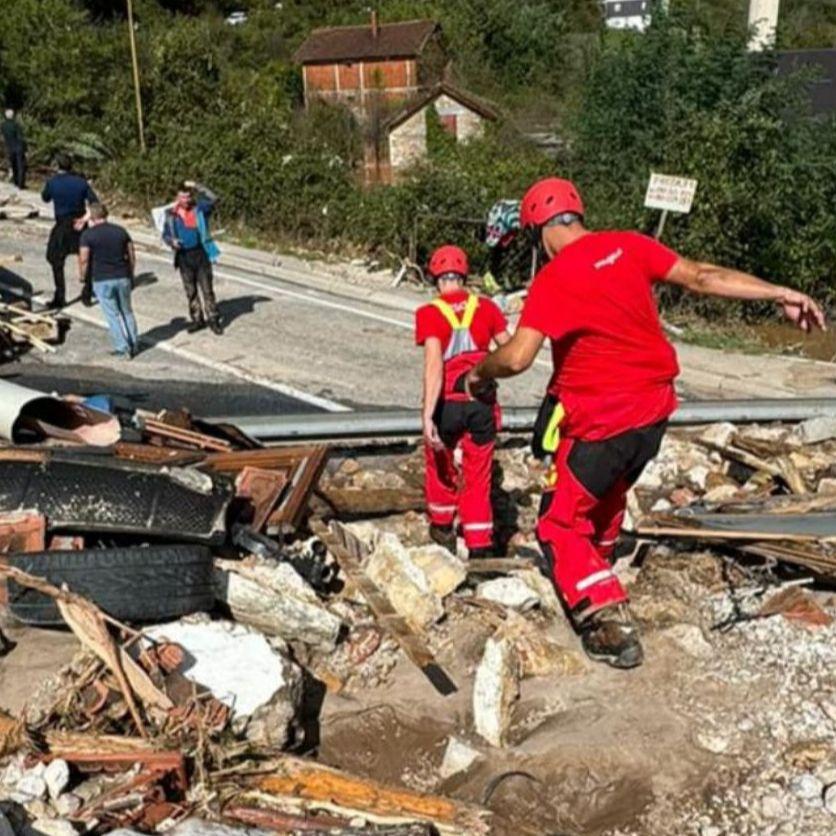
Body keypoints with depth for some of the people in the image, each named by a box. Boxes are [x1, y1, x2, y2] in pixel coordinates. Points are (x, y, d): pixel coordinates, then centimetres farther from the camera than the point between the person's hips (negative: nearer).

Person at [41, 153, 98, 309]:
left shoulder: (52, 182, -9)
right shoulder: (81, 181, -4)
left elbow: (45, 198, 10)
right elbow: (95, 203, -8)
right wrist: (84, 219, -6)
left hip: (62, 227, -2)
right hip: (79, 224, 2)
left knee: (56, 261, 8)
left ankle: (60, 297, 6)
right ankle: (87, 294, 18)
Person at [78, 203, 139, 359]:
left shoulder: (88, 234, -6)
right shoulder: (121, 231, 5)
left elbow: (84, 259, -10)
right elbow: (132, 255, 8)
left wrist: (81, 275, 6)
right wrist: (131, 274, 19)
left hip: (102, 280, -4)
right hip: (123, 277, 4)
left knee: (112, 314, 3)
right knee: (127, 311, 17)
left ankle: (123, 348, 3)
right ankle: (134, 345, 21)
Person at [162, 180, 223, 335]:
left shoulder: (199, 209, -1)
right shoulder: (171, 214, 3)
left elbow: (213, 199, -17)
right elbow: (165, 234, 8)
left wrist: (197, 187, -22)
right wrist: (172, 241, -13)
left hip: (201, 253, -2)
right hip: (184, 256, 2)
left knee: (207, 288, 1)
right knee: (190, 291, 10)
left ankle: (213, 319, 8)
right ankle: (197, 319, 20)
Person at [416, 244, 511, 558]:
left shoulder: (429, 314, -7)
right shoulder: (486, 307, 2)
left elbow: (434, 364, -19)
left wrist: (427, 415, -23)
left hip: (447, 403, -1)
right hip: (482, 403, 2)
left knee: (439, 463, 25)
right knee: (478, 476, 11)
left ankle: (442, 528, 40)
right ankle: (480, 547, 8)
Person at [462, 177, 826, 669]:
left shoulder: (553, 280, -16)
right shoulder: (628, 247, 0)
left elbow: (517, 357, -24)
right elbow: (701, 277, -1)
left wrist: (480, 373, -3)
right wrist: (779, 293, 3)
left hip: (599, 421, -7)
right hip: (655, 410, 7)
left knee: (560, 524, 6)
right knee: (610, 491, 31)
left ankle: (610, 621, -4)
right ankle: (600, 559, 50)